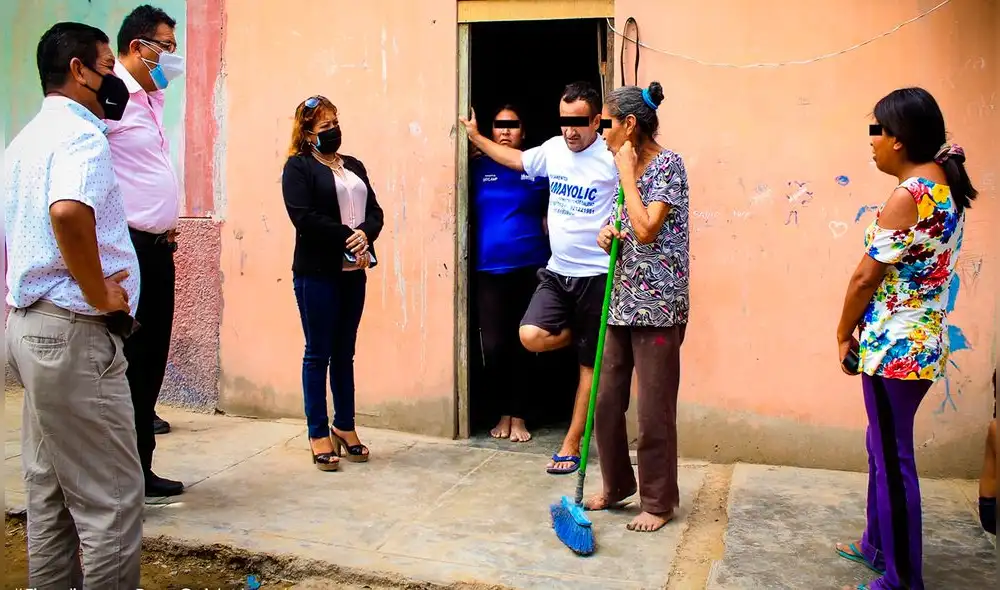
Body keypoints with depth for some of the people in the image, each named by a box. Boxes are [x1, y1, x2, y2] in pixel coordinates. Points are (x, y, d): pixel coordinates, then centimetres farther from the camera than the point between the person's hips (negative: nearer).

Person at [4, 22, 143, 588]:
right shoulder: (81, 134, -13)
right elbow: (69, 212, -34)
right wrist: (100, 295, -22)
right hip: (75, 333, -10)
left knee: (50, 495, 17)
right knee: (113, 502, -4)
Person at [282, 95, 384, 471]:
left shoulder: (354, 166, 18)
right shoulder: (298, 166, -1)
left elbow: (374, 211, 10)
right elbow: (304, 217, -14)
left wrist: (364, 234, -10)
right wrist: (346, 237, -17)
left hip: (353, 271, 6)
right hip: (316, 272, -6)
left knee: (345, 352, 11)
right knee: (318, 353, 1)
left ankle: (344, 426, 20)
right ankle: (318, 434, 9)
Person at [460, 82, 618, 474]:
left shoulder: (612, 158, -13)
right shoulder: (553, 149, 7)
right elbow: (516, 159, 25)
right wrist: (476, 137, 29)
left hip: (596, 275, -5)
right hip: (557, 271, 5)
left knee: (589, 365, 5)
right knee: (531, 336, -14)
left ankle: (572, 444, 17)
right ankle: (580, 337, 20)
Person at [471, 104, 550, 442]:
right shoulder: (479, 168, 6)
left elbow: (550, 217, 8)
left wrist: (553, 258, 0)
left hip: (530, 268, 0)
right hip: (489, 270, 0)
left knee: (523, 345, 6)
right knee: (493, 346, -2)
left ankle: (518, 417, 19)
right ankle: (503, 413, 19)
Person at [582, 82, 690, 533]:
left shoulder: (667, 165, -12)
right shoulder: (631, 166, 13)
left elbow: (646, 229, -23)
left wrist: (627, 171, -14)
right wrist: (610, 233, -2)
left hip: (658, 305, -8)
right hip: (624, 299, 8)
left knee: (653, 409, 1)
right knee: (606, 400, 12)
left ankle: (659, 502, 17)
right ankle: (617, 485, 29)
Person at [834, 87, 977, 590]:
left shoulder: (907, 197, -20)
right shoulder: (947, 189, 9)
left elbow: (865, 278, -17)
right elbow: (925, 267, 9)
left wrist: (844, 335, -5)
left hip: (895, 346, -10)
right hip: (926, 340, 10)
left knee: (893, 459, 1)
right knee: (884, 446, 21)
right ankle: (878, 545, 37)